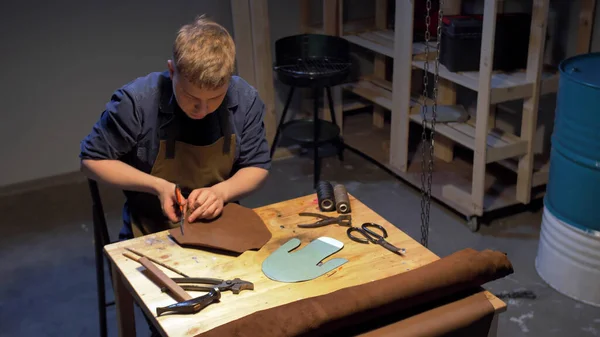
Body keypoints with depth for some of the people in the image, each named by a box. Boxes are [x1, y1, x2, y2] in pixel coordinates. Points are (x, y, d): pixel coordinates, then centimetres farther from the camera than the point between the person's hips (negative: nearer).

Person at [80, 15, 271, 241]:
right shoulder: (136, 101, -17)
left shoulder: (245, 100, -9)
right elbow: (92, 160, -5)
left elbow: (257, 166, 3)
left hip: (220, 227, 2)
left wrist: (221, 191, -17)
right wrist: (158, 186, -16)